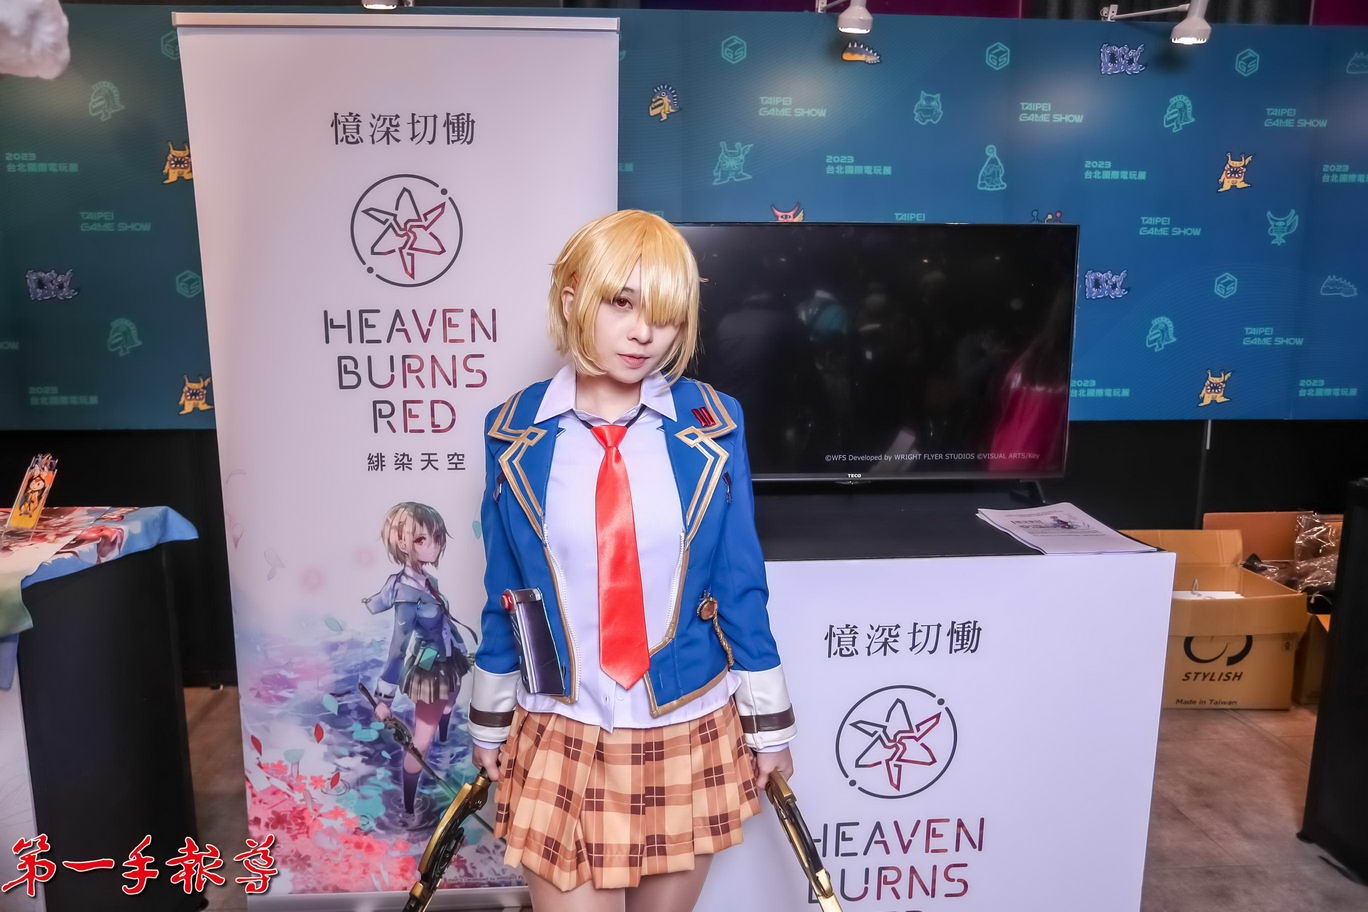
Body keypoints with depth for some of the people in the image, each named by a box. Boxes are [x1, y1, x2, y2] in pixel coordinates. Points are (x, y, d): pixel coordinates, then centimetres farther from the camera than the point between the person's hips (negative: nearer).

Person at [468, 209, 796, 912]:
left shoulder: (712, 424, -7)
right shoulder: (514, 433, -5)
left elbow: (740, 584, -2)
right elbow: (503, 591, 3)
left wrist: (769, 722, 3)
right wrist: (491, 718, 10)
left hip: (691, 731, 1)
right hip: (561, 735, 0)